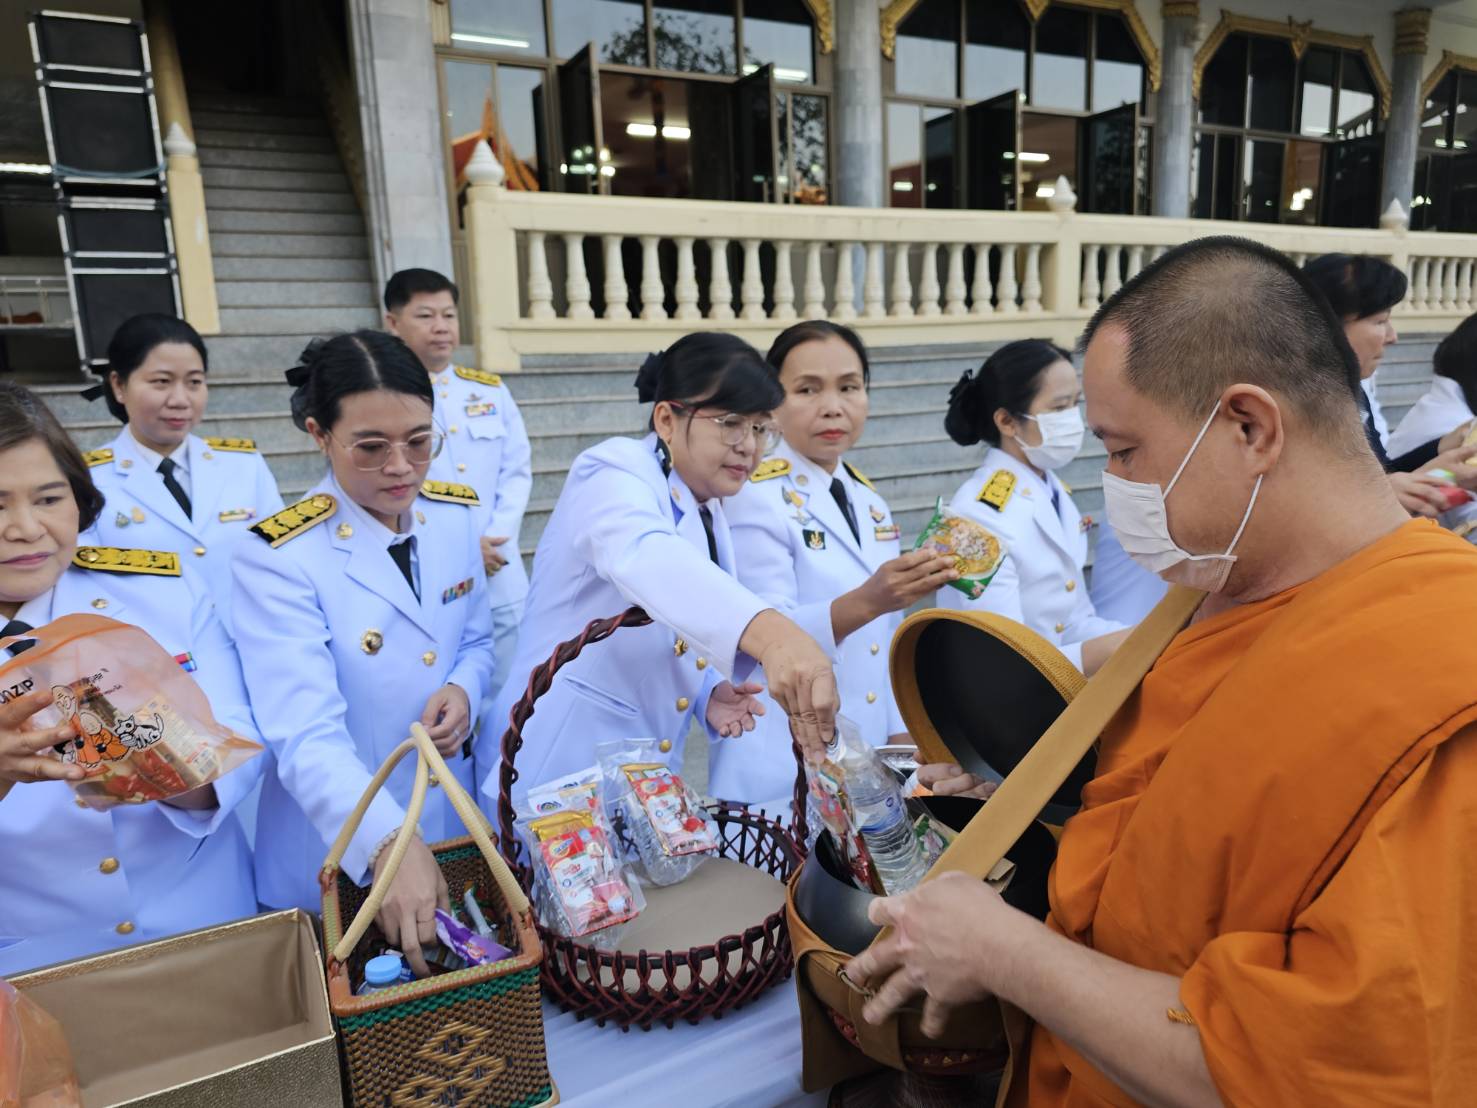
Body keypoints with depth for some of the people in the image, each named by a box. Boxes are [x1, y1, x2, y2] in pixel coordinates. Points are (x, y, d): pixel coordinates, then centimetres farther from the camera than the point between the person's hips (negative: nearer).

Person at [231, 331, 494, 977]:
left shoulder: (456, 516, -5)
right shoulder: (279, 558, -21)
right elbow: (308, 735, -28)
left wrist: (464, 690, -14)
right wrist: (390, 845, -41)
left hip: (454, 812, 5)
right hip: (338, 847, -4)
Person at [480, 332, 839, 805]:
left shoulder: (708, 514, 10)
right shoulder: (615, 473, -14)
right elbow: (646, 559, -38)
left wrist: (708, 694, -4)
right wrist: (772, 634, -54)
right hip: (562, 769, -7)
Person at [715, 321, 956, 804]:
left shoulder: (872, 506, 9)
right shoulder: (756, 497, -12)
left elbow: (885, 642, 14)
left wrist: (900, 735, 8)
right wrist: (865, 603, -36)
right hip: (781, 761, -6)